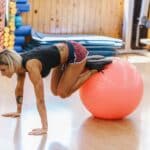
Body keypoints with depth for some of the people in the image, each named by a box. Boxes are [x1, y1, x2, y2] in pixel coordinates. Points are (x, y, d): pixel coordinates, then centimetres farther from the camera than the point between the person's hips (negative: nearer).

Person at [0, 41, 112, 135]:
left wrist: (44, 128, -32)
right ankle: (85, 65, 20)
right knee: (55, 91, 12)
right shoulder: (19, 63, -8)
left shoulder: (31, 65, -32)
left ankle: (94, 68, 5)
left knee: (63, 93, -4)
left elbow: (40, 99, -33)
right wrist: (18, 111, 17)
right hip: (66, 52, 8)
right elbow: (19, 88, 9)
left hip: (75, 52, -8)